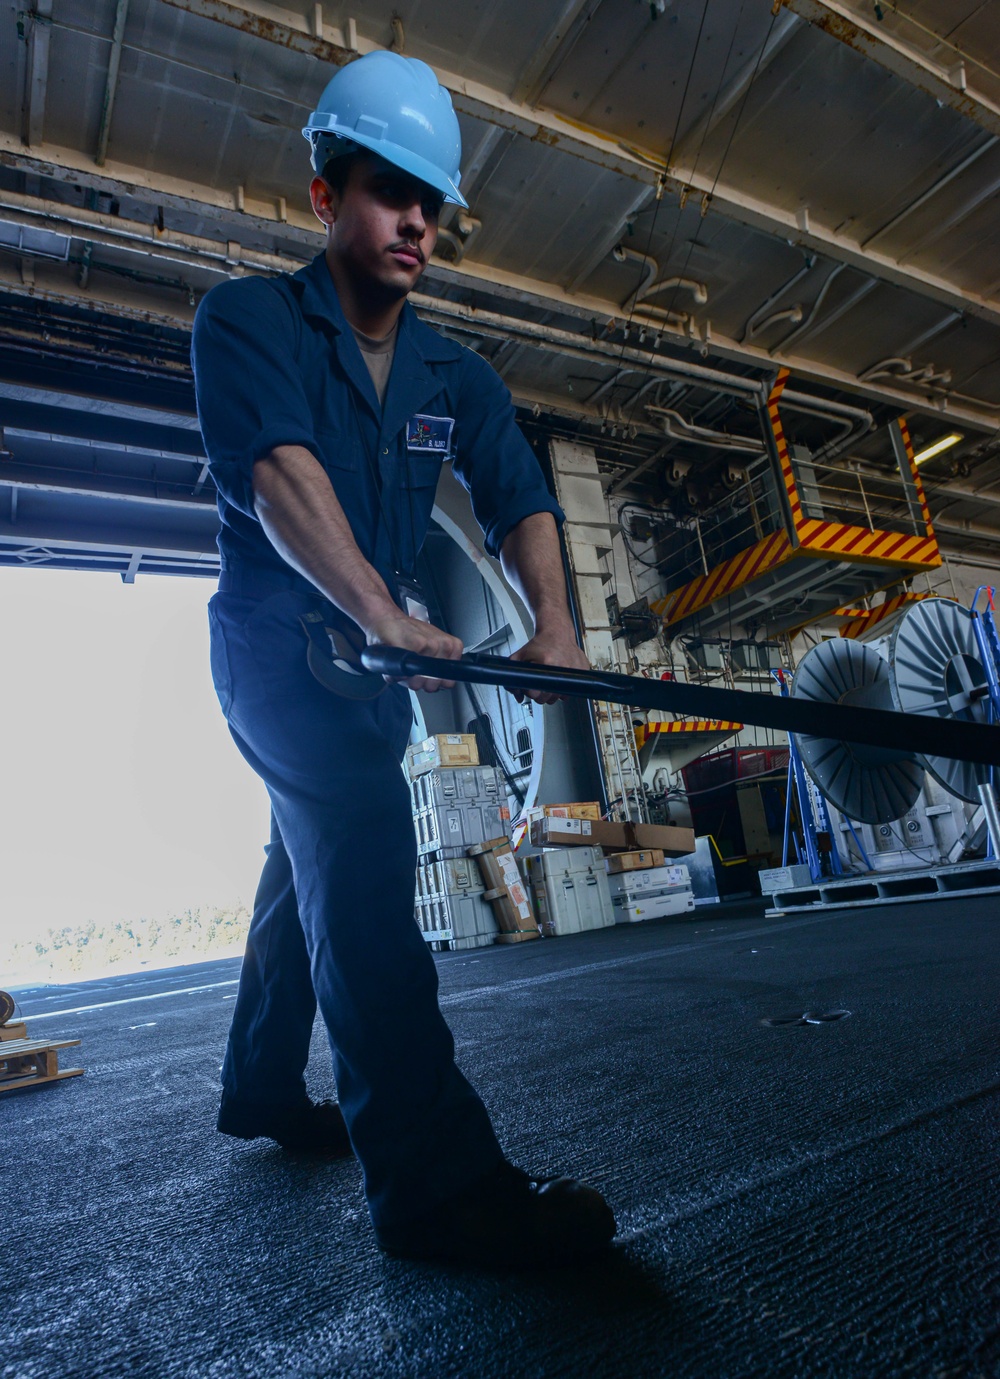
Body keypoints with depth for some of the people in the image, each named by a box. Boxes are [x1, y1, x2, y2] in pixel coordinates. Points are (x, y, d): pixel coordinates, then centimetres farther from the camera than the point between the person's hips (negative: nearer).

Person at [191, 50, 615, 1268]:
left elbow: (519, 500, -7)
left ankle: (262, 1087, 35)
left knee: (309, 868, 15)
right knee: (364, 858, -22)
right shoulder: (247, 320, -7)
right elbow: (278, 470, -26)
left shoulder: (456, 377, 7)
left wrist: (552, 624, -27)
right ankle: (432, 1181, -16)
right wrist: (383, 611, -41)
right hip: (272, 642, -6)